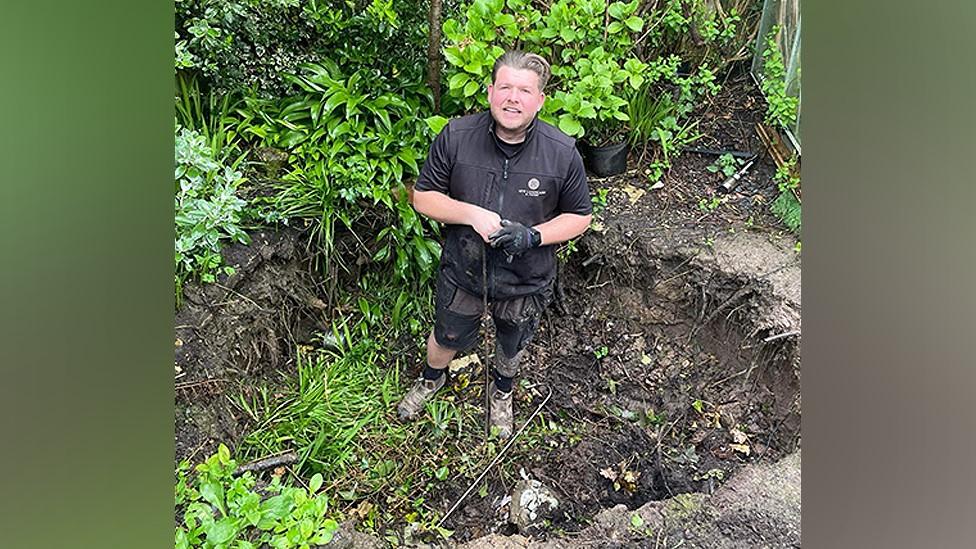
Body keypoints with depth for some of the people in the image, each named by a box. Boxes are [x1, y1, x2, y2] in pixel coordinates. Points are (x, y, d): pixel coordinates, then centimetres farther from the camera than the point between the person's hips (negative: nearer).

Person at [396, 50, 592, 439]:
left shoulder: (562, 153, -19)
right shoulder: (456, 137, -18)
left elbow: (579, 216, -7)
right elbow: (423, 196, -9)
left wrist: (533, 236, -25)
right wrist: (471, 213, -27)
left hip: (525, 280, 0)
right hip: (462, 272, 0)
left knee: (511, 346, 26)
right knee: (446, 338, 24)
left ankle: (501, 391, 61)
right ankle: (431, 379, 61)